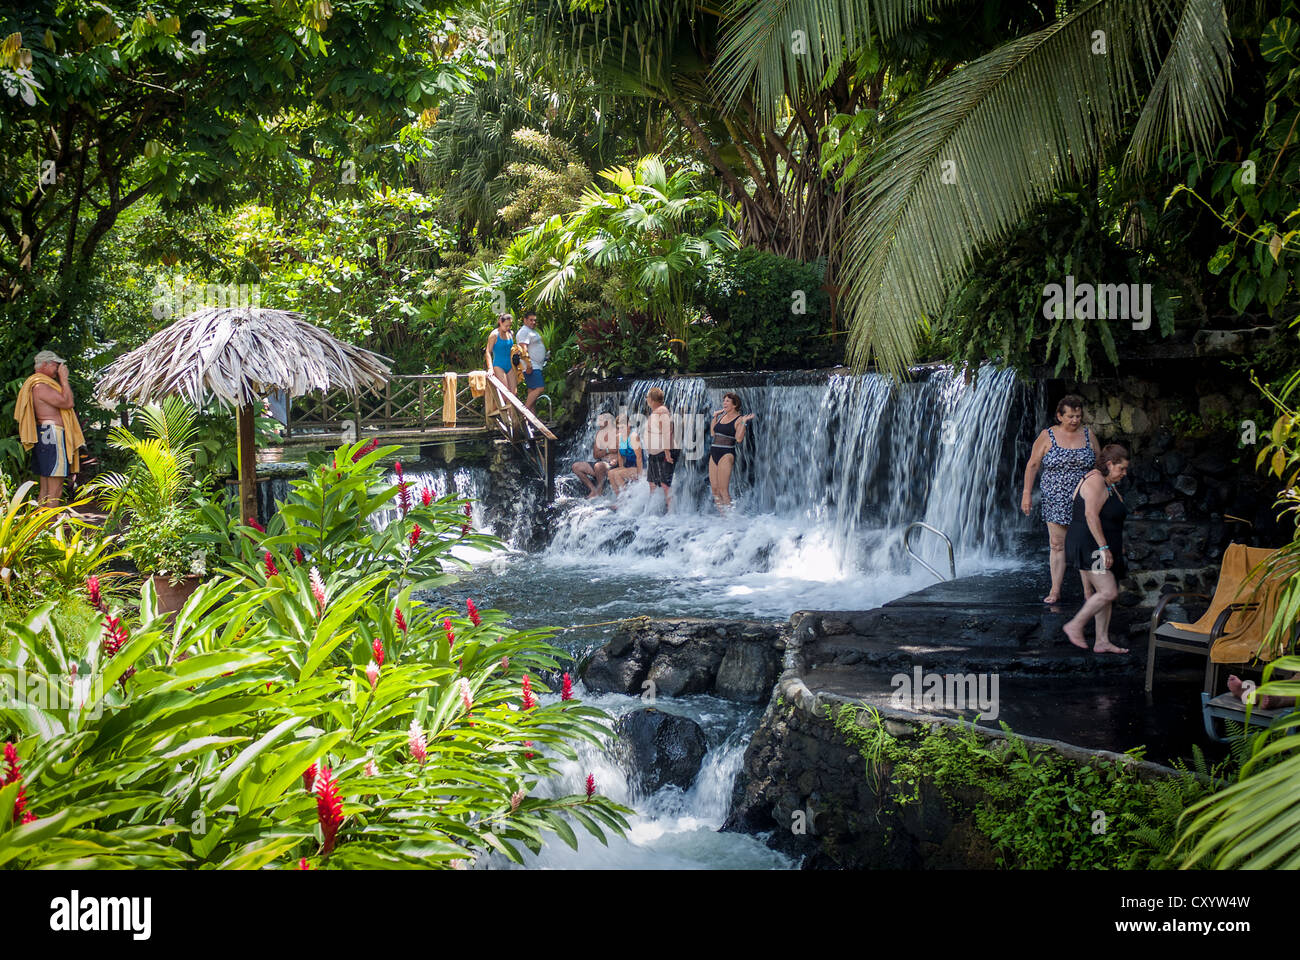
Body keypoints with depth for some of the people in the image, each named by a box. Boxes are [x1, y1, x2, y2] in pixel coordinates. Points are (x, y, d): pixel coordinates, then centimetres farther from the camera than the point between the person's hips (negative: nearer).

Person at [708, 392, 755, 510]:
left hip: (727, 455, -7)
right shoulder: (722, 416, 14)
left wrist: (744, 422, -21)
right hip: (714, 454, 7)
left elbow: (739, 439, -17)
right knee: (714, 488, 6)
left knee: (723, 489, -9)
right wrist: (715, 416, 17)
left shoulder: (739, 419, -6)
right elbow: (712, 432, 20)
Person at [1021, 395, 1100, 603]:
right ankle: (1055, 590, 7)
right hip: (1056, 500, -1)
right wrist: (1027, 493, -3)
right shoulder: (1048, 436, 0)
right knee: (1057, 544, 0)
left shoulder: (1088, 435, 6)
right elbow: (1032, 465, 2)